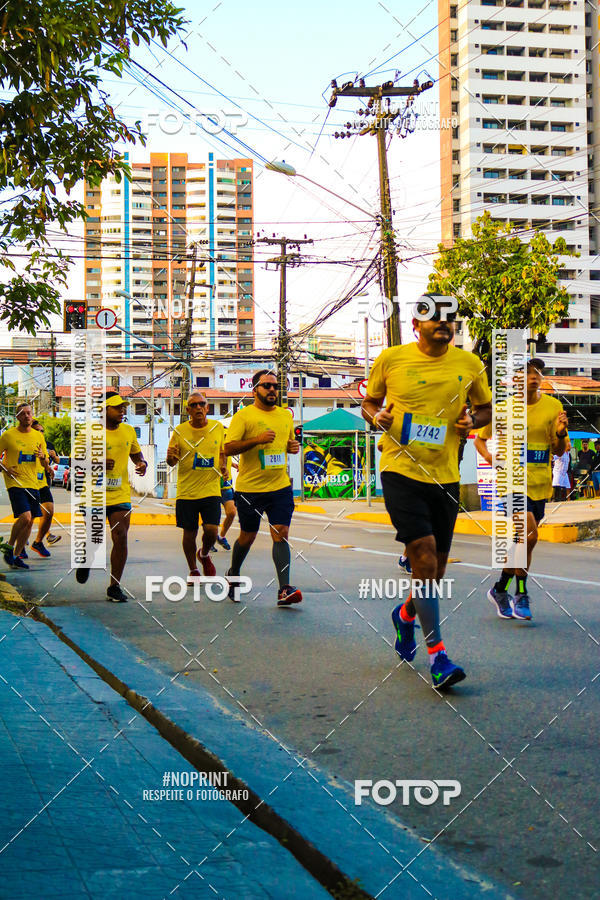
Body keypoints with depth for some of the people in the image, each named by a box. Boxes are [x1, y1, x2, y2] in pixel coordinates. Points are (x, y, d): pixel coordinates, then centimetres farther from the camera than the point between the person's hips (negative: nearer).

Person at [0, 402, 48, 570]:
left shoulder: (38, 436, 10)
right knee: (25, 517, -20)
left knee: (30, 522, 5)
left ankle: (16, 556, 17)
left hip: (33, 483, 5)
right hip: (15, 482, -5)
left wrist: (43, 456, -6)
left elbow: (45, 463, 16)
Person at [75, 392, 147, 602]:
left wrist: (142, 463, 0)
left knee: (121, 538, -7)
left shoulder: (129, 431, 7)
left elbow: (136, 453, 22)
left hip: (121, 494, 3)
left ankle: (115, 587, 4)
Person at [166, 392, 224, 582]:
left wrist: (222, 465, 1)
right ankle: (193, 570, 26)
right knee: (189, 533, 4)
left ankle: (204, 554, 23)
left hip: (211, 489, 1)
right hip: (186, 492, -1)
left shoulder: (218, 428, 4)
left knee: (211, 530, -11)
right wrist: (170, 457, -20)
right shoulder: (180, 431, -1)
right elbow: (171, 461, 3)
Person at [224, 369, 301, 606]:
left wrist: (293, 446, 3)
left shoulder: (285, 415, 12)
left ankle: (284, 590, -13)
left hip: (280, 486, 3)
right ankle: (233, 575, 36)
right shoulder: (243, 415, -5)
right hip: (249, 488, -3)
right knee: (247, 536, 9)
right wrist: (257, 439, -24)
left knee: (281, 533, -8)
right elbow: (228, 448, -12)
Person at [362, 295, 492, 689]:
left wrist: (472, 421, -5)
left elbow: (486, 408, 17)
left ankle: (406, 614, 43)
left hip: (445, 476, 3)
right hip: (401, 471, -3)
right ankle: (437, 654, -10)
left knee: (436, 570, 10)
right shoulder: (391, 359, 0)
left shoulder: (470, 364, 4)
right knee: (425, 557, -16)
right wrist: (376, 416, -9)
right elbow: (369, 402, 14)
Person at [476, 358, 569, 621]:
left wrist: (560, 434, -16)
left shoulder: (553, 407, 3)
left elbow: (559, 451, 5)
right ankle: (521, 594, -5)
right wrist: (489, 457, -11)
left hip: (540, 485, 4)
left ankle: (500, 590, 30)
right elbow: (479, 439, 9)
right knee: (529, 534, -20)